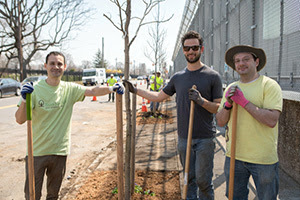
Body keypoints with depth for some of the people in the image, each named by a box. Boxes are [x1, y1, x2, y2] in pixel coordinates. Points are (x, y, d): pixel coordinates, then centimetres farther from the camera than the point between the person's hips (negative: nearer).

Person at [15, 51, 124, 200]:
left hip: (60, 151, 2)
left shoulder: (70, 89, -1)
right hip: (36, 152, -2)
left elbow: (93, 91, -14)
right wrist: (25, 99, -34)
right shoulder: (34, 89, -9)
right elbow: (20, 120, -16)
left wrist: (112, 88, -31)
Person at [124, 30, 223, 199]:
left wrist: (202, 101, -23)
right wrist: (135, 90, 11)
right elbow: (159, 96, 16)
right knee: (189, 179, 14)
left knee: (203, 181, 2)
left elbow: (219, 108, -5)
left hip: (205, 139, -3)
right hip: (184, 137, 4)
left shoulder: (213, 76, -5)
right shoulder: (178, 77, 7)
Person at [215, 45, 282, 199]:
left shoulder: (269, 85, -10)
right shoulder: (231, 88, 7)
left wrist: (244, 101, -22)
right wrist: (228, 104, -14)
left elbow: (271, 120, -22)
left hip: (263, 159, -4)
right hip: (234, 156, 5)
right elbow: (220, 122, 4)